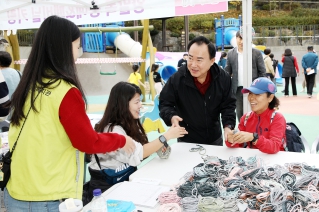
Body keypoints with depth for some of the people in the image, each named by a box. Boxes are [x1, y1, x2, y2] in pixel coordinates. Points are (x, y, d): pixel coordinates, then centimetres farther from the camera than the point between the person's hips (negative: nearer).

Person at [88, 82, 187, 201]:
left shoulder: (129, 124, 8)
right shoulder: (112, 130, -22)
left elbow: (143, 147, 1)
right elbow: (138, 153, -28)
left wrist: (158, 145, -17)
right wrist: (166, 136, -23)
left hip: (125, 178, 8)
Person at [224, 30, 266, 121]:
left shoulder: (256, 53, -1)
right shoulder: (231, 54, 6)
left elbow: (262, 72, 0)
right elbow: (227, 72, 8)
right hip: (238, 89, 3)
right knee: (240, 113, 10)